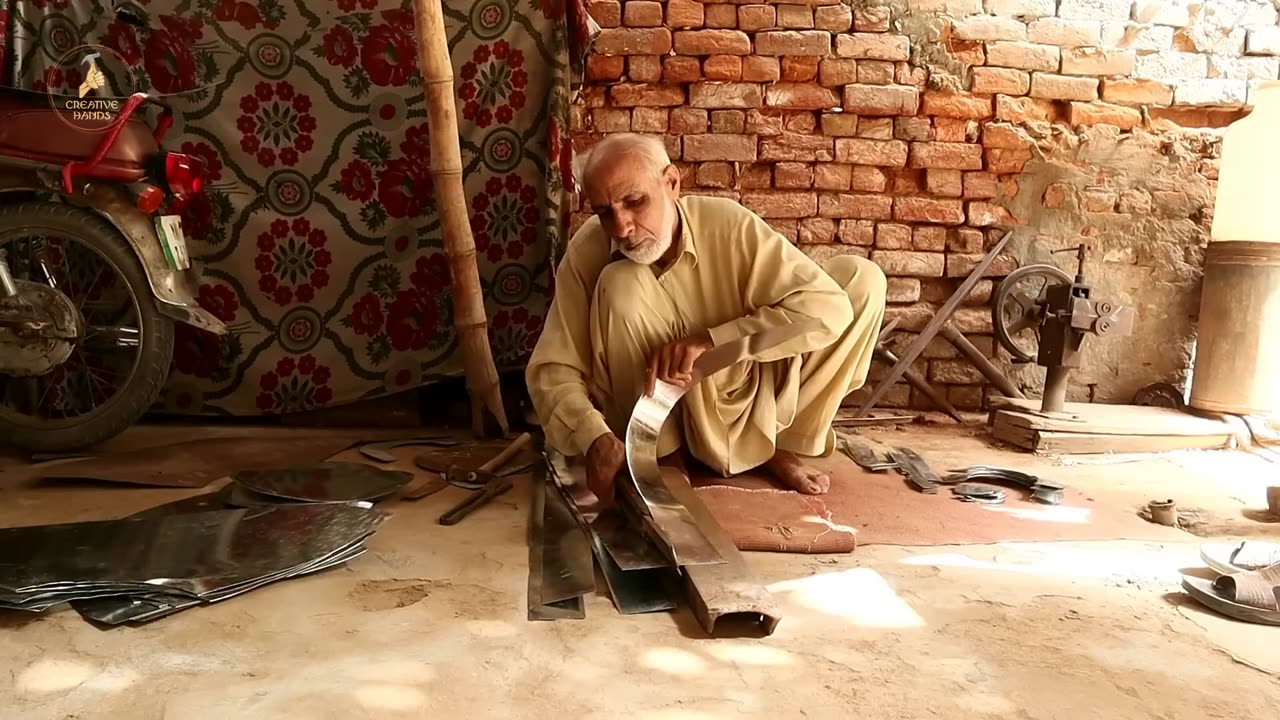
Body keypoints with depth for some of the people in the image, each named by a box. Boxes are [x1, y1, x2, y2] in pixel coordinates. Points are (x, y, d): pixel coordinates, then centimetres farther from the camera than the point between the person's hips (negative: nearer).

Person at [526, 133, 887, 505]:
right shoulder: (587, 252, -18)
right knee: (621, 285, -29)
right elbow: (552, 370, -17)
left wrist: (709, 340, -35)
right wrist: (596, 440, -37)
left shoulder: (727, 224, -20)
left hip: (748, 394, 2)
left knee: (860, 277, -14)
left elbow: (829, 310, -26)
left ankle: (785, 443, -6)